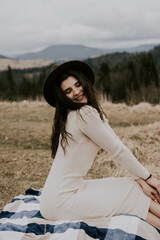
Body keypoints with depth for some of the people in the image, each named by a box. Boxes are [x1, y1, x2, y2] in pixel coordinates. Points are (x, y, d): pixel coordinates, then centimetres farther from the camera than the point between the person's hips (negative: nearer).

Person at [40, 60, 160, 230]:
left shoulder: (93, 112, 12)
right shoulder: (85, 114, -18)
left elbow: (116, 144, 5)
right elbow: (117, 149, -13)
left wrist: (141, 180, -3)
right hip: (60, 203, -9)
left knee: (138, 188, 8)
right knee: (135, 196, -3)